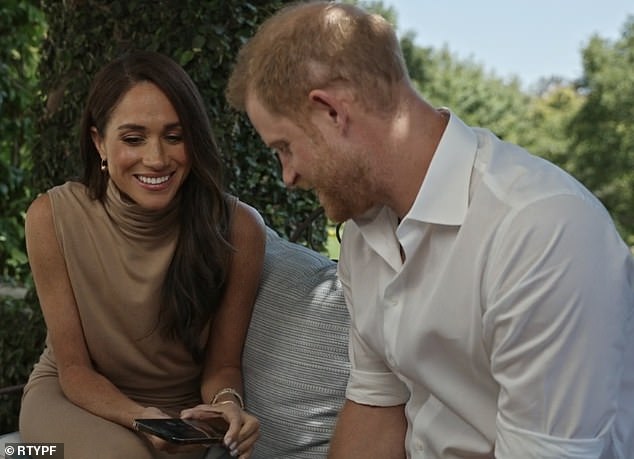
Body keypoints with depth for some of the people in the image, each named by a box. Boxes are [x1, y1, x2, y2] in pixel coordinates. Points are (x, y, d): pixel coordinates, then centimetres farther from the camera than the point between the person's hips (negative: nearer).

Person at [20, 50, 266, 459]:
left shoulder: (237, 228, -18)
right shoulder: (53, 217, -17)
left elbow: (222, 364, -6)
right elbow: (73, 368, -11)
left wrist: (227, 403, -28)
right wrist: (140, 419, -30)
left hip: (183, 410, 1)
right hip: (76, 396, 0)